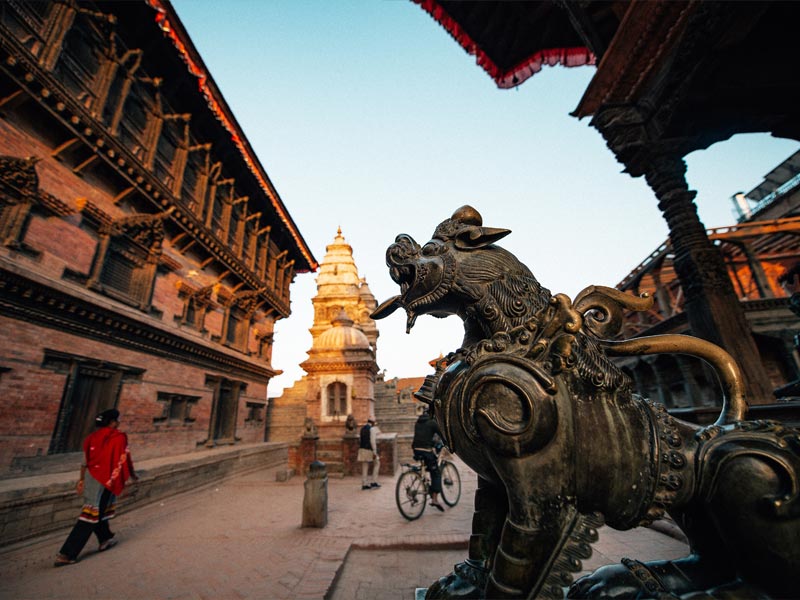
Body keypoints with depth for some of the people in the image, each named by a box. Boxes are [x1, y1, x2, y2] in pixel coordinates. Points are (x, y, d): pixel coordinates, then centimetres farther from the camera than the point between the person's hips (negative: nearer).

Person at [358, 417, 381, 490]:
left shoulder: (362, 428, 13)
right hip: (369, 449, -7)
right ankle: (373, 482, 8)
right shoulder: (372, 429, -11)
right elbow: (372, 441, -19)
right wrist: (374, 452, -19)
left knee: (365, 467, 11)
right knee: (376, 464, 12)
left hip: (362, 449, 7)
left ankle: (364, 484, 13)